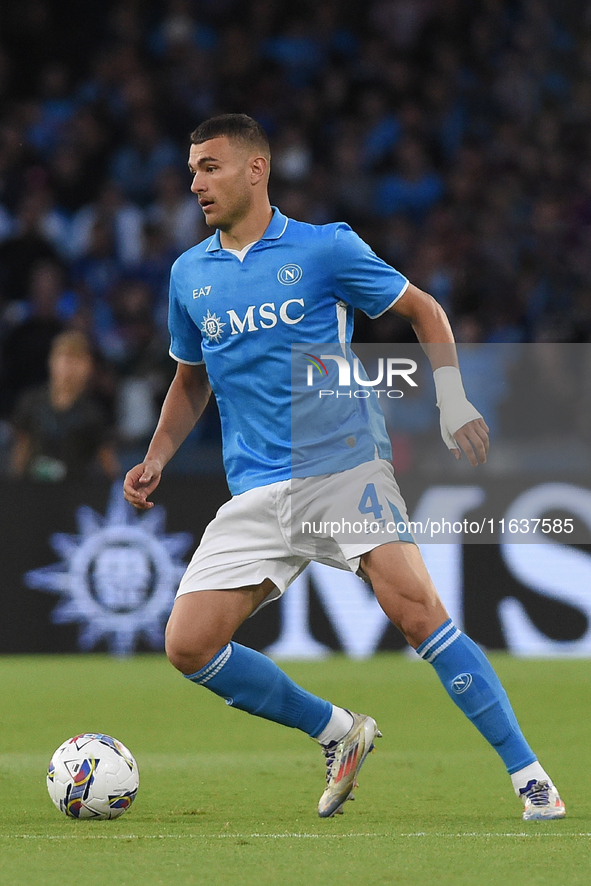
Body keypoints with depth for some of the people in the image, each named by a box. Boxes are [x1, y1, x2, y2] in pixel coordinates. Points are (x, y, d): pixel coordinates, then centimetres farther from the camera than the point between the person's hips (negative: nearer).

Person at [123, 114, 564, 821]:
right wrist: (155, 461, 14)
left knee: (416, 612, -21)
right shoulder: (189, 274, 12)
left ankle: (528, 776, -13)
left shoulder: (325, 248, -1)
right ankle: (338, 735, 11)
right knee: (188, 644, -8)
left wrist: (452, 401, -4)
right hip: (255, 492, 5)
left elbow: (422, 310, 8)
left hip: (344, 465, -5)